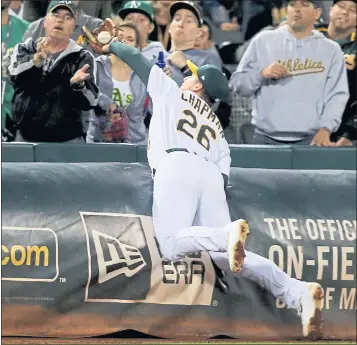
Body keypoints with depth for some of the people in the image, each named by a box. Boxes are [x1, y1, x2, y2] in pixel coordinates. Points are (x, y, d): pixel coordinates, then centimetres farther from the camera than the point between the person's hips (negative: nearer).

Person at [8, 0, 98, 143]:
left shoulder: (83, 58, 2)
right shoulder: (25, 49, 8)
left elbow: (89, 102, -10)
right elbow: (15, 74, -14)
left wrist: (77, 84, -31)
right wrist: (36, 60, -33)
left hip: (66, 142, -2)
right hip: (25, 139, 2)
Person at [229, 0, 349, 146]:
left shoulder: (331, 50, 9)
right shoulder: (263, 41, 10)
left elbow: (337, 95, 1)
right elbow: (237, 84, 8)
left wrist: (325, 129, -14)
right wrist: (262, 74, -11)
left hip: (310, 140, -1)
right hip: (266, 139, 1)